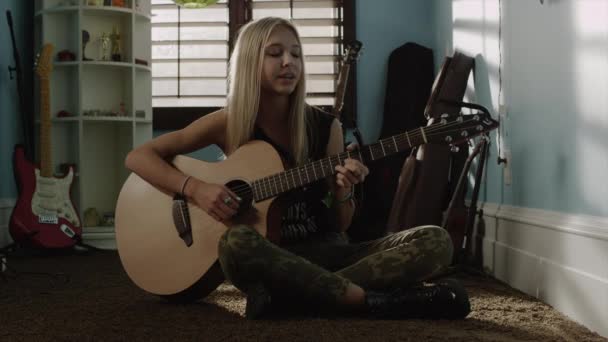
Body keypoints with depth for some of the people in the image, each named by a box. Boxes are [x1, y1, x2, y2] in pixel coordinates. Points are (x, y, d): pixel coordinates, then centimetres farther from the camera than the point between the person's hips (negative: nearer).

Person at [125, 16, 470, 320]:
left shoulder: (325, 126, 4)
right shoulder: (228, 123, 0)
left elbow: (339, 227, 7)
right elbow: (138, 156, -1)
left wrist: (343, 192, -15)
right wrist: (195, 188, -16)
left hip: (324, 250, 3)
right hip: (269, 256, -2)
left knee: (436, 241, -18)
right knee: (237, 242, -39)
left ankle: (290, 293, -30)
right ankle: (378, 302, -31)